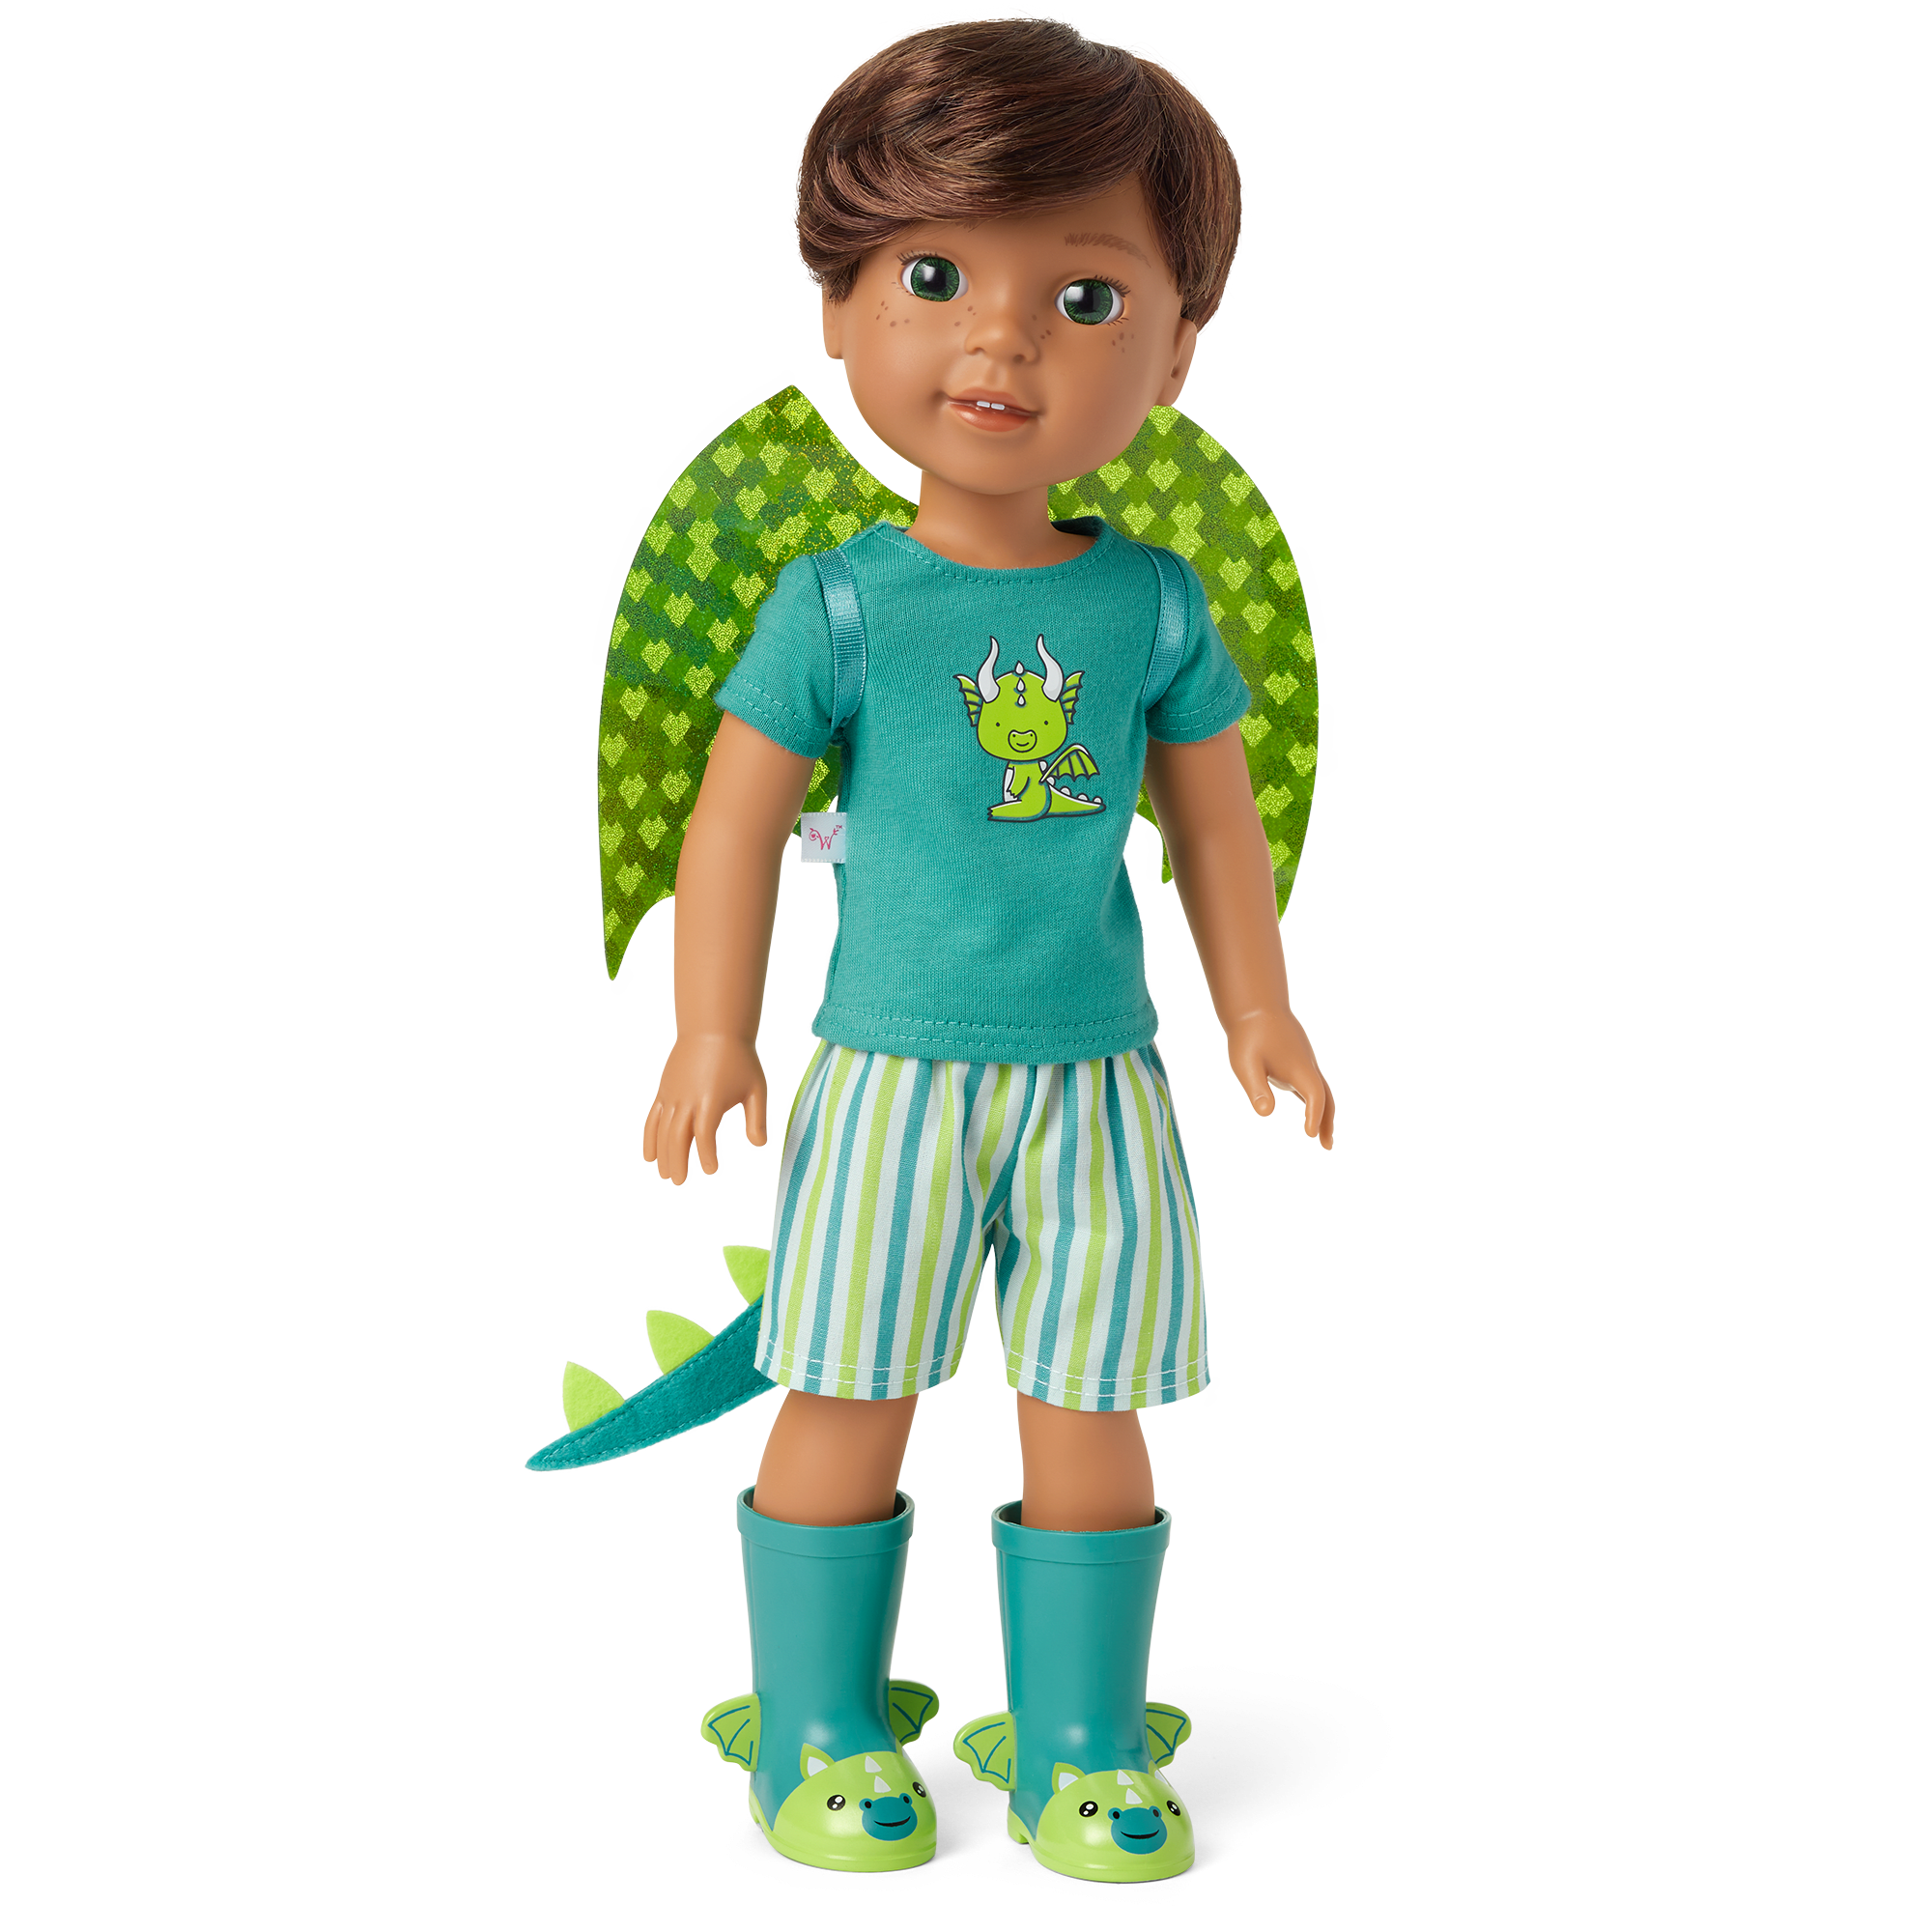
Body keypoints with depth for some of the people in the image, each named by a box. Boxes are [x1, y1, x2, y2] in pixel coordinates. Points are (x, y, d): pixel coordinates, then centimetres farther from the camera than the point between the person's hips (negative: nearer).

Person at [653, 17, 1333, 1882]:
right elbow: (737, 816, -2)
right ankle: (823, 1737, 25)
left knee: (1089, 1419, 9)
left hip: (1094, 1079, 2)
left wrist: (1261, 1012, 13)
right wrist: (711, 1037, -5)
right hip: (890, 1075, -2)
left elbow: (1214, 818, 12)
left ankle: (1078, 1747, 25)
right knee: (848, 1408, 7)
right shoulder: (841, 601, -6)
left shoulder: (1150, 603, 1)